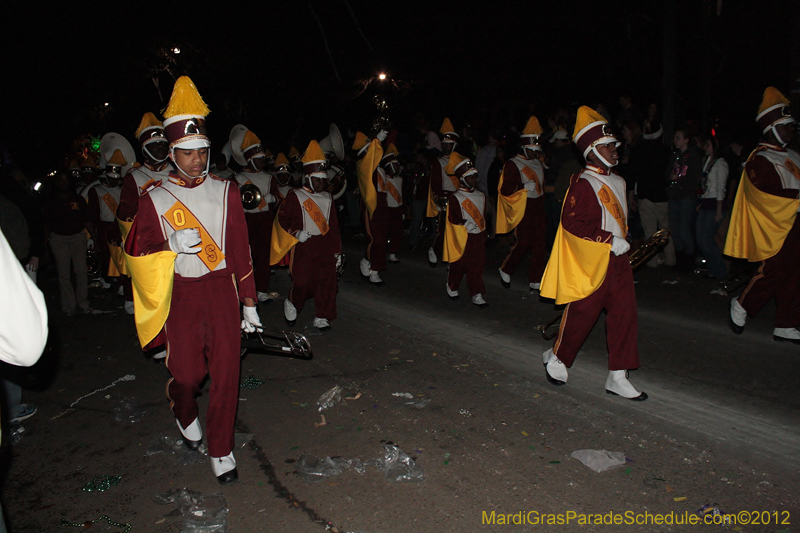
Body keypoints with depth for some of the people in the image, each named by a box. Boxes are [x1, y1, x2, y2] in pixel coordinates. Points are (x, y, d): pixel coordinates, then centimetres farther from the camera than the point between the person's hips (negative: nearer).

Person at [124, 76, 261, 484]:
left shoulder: (226, 192, 3)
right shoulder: (154, 201, -1)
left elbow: (240, 251, 5)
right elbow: (138, 254, 1)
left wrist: (249, 304, 5)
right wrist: (172, 246, -20)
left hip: (222, 289, 1)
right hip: (180, 296, 0)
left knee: (225, 372, 1)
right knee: (187, 373, 5)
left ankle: (221, 449, 18)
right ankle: (185, 415, 41)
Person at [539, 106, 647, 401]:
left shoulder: (618, 182, 15)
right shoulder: (582, 183, -12)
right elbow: (571, 221, -21)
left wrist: (624, 244, 18)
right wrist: (609, 240, -22)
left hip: (617, 260, 8)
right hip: (590, 263, -8)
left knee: (625, 313, 3)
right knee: (581, 314, 4)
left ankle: (617, 377, 11)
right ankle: (557, 358, 28)